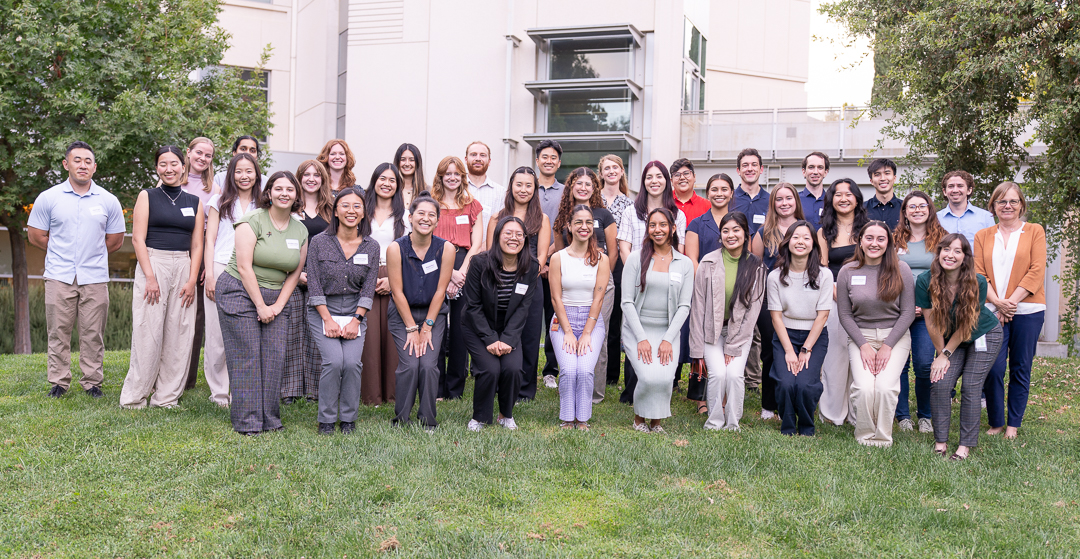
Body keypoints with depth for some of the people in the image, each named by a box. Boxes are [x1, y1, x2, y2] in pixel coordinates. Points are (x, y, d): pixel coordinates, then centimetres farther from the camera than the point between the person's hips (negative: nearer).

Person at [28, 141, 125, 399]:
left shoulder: (108, 201, 4)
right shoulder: (48, 198, 2)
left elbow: (115, 240, 12)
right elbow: (36, 236, 9)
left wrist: (91, 255, 12)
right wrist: (63, 253, 10)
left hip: (95, 278, 0)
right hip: (59, 277, 0)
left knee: (93, 334, 3)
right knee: (58, 332, 4)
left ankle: (92, 382, 13)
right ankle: (58, 382, 15)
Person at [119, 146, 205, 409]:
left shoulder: (194, 202, 13)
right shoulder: (147, 197, 5)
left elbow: (197, 245, 9)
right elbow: (138, 239, -2)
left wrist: (192, 280, -2)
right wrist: (150, 277, -12)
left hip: (183, 268, 3)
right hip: (153, 264, -3)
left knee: (179, 334, 2)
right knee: (148, 333, -5)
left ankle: (167, 397, 11)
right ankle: (134, 397, 5)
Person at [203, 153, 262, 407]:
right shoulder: (221, 202, 10)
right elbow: (210, 240, 6)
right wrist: (210, 275, -4)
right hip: (221, 269, -1)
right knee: (217, 334, -3)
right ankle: (219, 393, 6)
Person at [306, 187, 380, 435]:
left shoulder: (371, 247, 2)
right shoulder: (319, 241, -4)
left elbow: (368, 288, 0)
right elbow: (314, 284, -6)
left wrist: (355, 320, -9)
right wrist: (328, 320, -12)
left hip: (355, 312, 2)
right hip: (322, 311, -1)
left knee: (352, 362, -17)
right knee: (333, 361, -20)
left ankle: (348, 419, 4)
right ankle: (326, 419, 0)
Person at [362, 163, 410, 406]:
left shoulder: (404, 215, 10)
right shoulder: (363, 212, 10)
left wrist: (393, 279, -7)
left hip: (396, 280, 0)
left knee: (392, 334, -3)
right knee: (369, 334, -5)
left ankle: (393, 391, 6)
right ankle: (371, 393, 2)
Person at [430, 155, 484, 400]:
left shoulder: (472, 205, 15)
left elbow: (477, 243, 7)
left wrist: (461, 272, -7)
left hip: (466, 269, 2)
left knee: (460, 327, 1)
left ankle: (455, 387, 11)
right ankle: (436, 387, 2)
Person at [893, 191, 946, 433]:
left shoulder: (941, 239, 8)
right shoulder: (894, 240, 10)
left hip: (928, 311, -1)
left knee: (925, 364, -7)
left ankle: (925, 416, 10)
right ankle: (902, 415, 12)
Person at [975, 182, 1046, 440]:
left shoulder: (1035, 232, 7)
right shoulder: (983, 236, 12)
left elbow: (1037, 271, -2)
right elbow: (978, 274, 4)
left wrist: (1011, 301, -11)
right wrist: (997, 302, -12)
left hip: (1027, 310, -1)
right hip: (992, 311, 1)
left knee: (1020, 369, 5)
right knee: (993, 368, -6)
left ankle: (1014, 425, 15)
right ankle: (996, 423, 9)